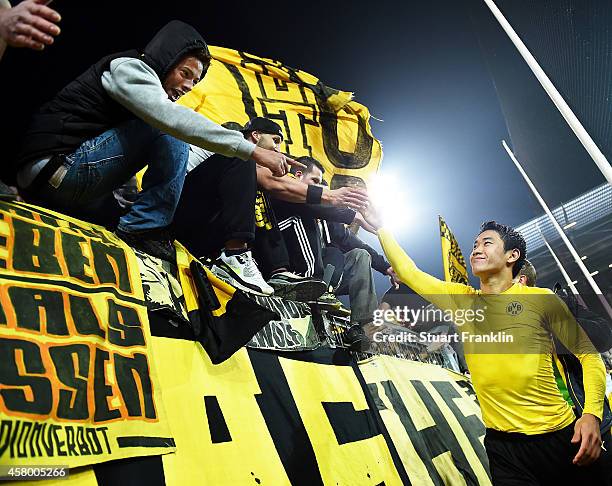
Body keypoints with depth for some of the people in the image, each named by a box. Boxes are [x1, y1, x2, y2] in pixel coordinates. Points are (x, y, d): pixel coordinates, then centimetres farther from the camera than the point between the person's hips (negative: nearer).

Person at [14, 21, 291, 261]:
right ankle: (144, 229, -16)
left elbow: (178, 157, 17)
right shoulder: (128, 66, -6)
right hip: (55, 166, -9)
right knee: (169, 131, -16)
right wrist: (252, 150, -27)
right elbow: (172, 118, -25)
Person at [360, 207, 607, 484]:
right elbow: (409, 273, 7)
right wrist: (380, 227, 8)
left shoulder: (540, 298, -3)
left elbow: (587, 354, 2)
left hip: (559, 437, -1)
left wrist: (592, 413, -11)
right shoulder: (462, 299, 5)